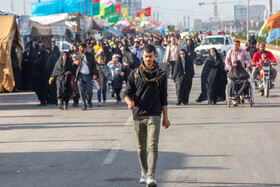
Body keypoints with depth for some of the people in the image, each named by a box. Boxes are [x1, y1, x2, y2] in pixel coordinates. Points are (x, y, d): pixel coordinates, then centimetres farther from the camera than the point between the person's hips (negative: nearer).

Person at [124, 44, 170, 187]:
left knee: (153, 146, -15)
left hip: (154, 116, -2)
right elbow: (127, 93, 4)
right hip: (138, 115, 2)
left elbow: (163, 97, 10)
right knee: (141, 147, 12)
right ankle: (144, 171, 32)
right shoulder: (135, 74, 6)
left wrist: (166, 117, 11)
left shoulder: (161, 75, 5)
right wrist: (129, 101, -20)